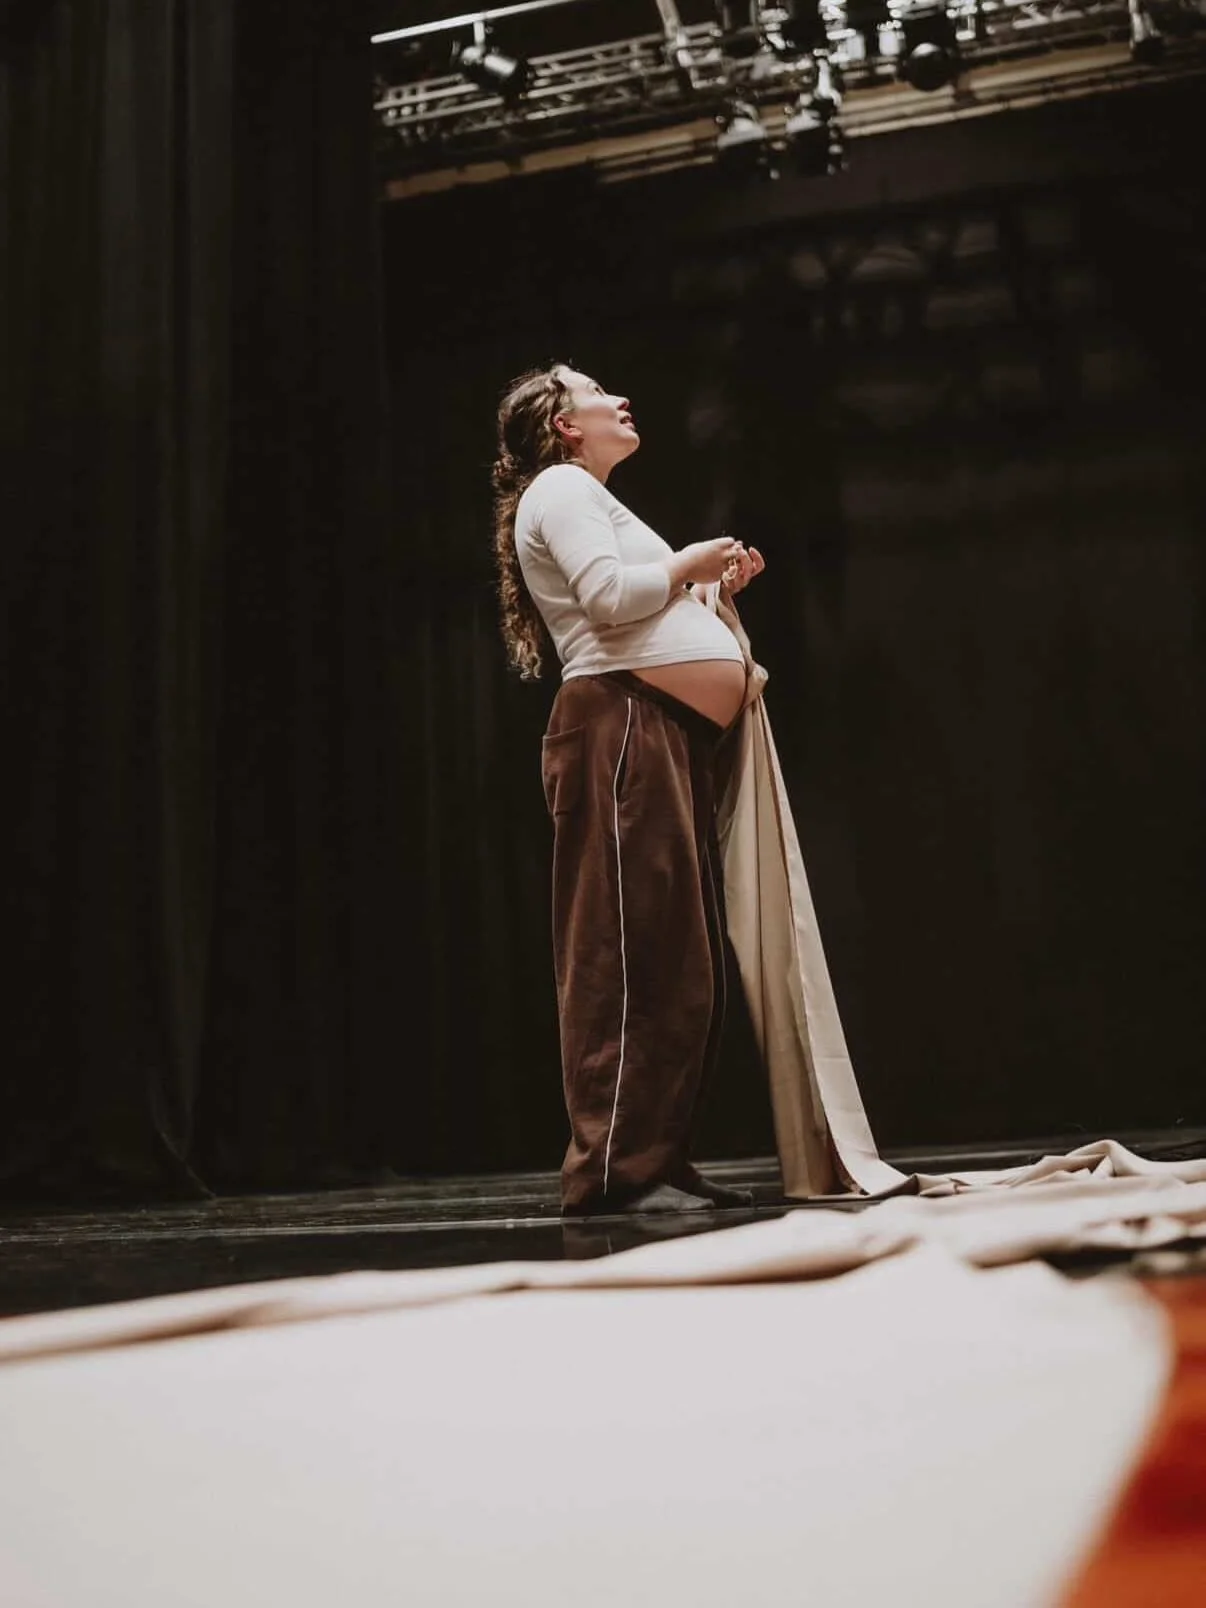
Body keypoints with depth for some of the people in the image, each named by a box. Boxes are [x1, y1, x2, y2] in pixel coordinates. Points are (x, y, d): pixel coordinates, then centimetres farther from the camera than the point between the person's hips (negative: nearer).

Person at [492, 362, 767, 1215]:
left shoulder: (593, 500, 32)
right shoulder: (560, 486, 1)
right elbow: (606, 594, -15)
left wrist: (714, 589, 22)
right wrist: (687, 565, 0)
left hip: (671, 743, 10)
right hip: (622, 733, -10)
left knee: (686, 963, 6)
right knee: (632, 954, -15)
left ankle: (661, 1160, 9)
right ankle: (613, 1169, -14)